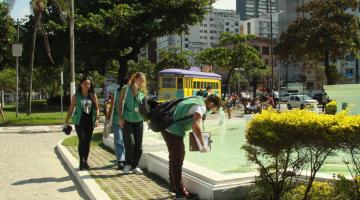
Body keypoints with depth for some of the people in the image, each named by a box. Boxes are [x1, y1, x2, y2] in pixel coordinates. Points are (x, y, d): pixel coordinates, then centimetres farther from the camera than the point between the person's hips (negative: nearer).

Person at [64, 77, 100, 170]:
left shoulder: (93, 96, 6)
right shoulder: (76, 96, 2)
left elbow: (97, 108, 4)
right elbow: (71, 109, 6)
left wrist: (97, 119, -10)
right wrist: (66, 121, 4)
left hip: (90, 122, 2)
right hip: (79, 121, -2)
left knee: (87, 142, 7)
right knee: (82, 140, -12)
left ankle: (85, 161, 19)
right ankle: (81, 162, -4)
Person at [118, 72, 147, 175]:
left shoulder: (142, 91, 7)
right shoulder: (125, 89, 0)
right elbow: (120, 103, 2)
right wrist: (120, 117, -6)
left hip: (139, 121, 3)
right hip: (127, 120, -3)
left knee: (138, 145, 3)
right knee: (130, 143, -13)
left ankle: (134, 166, 18)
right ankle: (127, 163, 10)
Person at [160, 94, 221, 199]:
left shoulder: (198, 99, 13)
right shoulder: (201, 107, -15)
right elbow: (195, 125, -31)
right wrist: (202, 145, -26)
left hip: (167, 127, 10)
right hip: (174, 131, -10)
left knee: (174, 157, 21)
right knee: (178, 159, 1)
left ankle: (174, 185, 35)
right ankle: (180, 191, 11)